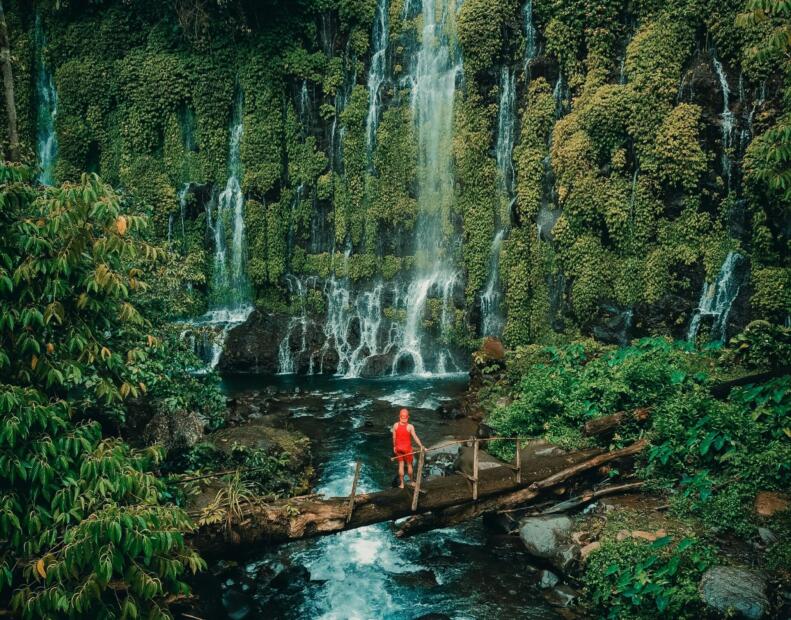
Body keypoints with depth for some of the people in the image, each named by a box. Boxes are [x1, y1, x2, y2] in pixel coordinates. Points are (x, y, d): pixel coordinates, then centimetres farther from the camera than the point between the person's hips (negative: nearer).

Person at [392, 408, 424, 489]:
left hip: (398, 448, 2)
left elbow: (394, 437, -2)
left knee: (401, 465, 12)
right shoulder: (410, 427, -18)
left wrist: (394, 446, 11)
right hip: (407, 448, -2)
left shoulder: (395, 425, -10)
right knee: (409, 465, 15)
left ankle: (401, 484, 16)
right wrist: (421, 446, -18)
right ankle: (411, 481, 28)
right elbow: (415, 437, -21)